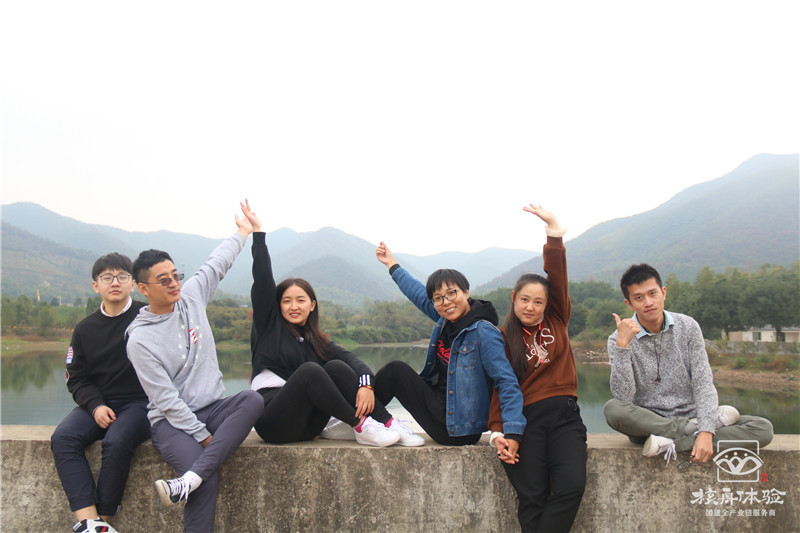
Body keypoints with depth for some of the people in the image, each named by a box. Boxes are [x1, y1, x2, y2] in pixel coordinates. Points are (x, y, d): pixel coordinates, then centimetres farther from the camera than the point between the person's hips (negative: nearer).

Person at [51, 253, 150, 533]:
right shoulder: (85, 329, 12)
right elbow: (76, 378, 12)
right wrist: (95, 405, -7)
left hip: (140, 403, -4)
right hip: (98, 404, 4)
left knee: (116, 442, -32)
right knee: (63, 438, -23)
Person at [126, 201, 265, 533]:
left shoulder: (191, 297, 5)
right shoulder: (140, 339, -9)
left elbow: (216, 264, 23)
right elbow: (166, 399, -12)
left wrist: (244, 230, 32)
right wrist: (203, 436, -15)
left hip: (213, 408, 5)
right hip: (171, 421, -5)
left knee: (253, 400, -30)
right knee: (208, 480, -31)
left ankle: (190, 480, -36)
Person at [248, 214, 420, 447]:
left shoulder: (317, 340, 15)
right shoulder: (269, 325, 6)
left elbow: (349, 357, -4)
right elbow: (263, 281, -7)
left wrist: (366, 383, -24)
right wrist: (258, 234, -10)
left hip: (307, 425, 4)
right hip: (272, 422, -4)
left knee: (336, 366, -18)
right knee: (310, 369, -28)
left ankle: (389, 423, -25)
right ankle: (360, 425, -23)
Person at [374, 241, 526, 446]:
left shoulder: (484, 333, -19)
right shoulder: (446, 320, 3)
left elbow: (507, 383, -22)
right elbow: (420, 295, 19)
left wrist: (513, 433, -32)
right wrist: (392, 264, 28)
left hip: (458, 430, -8)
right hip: (439, 406, 8)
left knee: (395, 370, -8)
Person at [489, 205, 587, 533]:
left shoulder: (557, 321, 13)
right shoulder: (503, 338, 8)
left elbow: (557, 275, 2)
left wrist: (554, 232, -9)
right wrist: (497, 432, -9)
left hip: (564, 414, 2)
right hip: (524, 419, -2)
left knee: (572, 486, -21)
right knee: (532, 498, -17)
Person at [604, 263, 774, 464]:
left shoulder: (687, 327, 0)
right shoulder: (619, 340, -8)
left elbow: (703, 384, -5)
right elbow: (623, 397, -19)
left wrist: (706, 432, -20)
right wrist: (622, 345, -27)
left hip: (688, 416, 3)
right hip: (645, 424, -2)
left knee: (763, 428, -17)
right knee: (613, 409, -35)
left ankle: (673, 444, -25)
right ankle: (691, 428, -15)